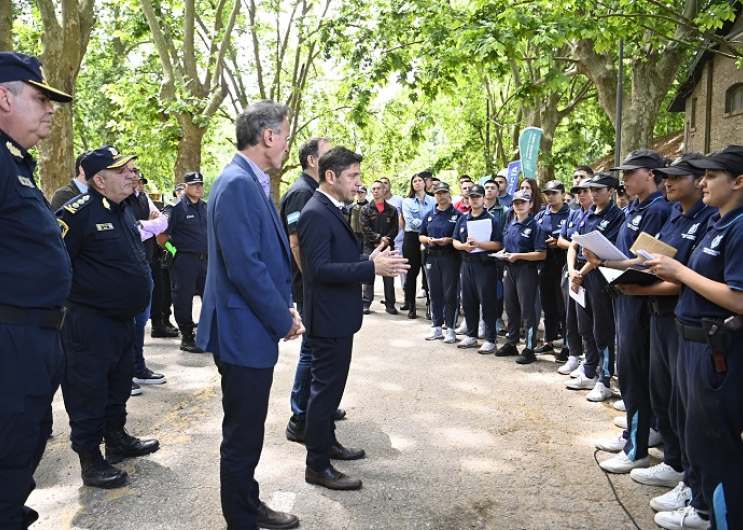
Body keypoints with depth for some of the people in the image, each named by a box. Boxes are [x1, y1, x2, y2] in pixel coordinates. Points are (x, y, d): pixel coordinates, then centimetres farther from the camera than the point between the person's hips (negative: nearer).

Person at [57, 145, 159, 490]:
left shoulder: (124, 210, 11)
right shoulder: (78, 212, -19)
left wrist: (139, 290, 21)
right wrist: (79, 294, -16)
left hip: (123, 317, 9)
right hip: (90, 322, -9)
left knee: (119, 383, 20)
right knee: (88, 390, 1)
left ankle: (117, 439, 36)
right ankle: (90, 460, 12)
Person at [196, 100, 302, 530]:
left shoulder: (252, 183, 12)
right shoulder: (238, 184, -19)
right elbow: (244, 267, -25)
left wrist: (286, 306, 8)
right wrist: (284, 320, -14)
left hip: (255, 330, 10)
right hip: (244, 332, -10)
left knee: (248, 430, 21)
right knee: (243, 435, 4)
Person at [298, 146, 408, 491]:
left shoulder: (331, 211, 12)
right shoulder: (316, 214, -20)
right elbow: (320, 268, -27)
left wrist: (370, 260, 1)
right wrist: (372, 268, -29)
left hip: (338, 316, 10)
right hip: (329, 318, -10)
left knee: (331, 385, 21)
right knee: (326, 388, -2)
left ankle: (326, 442, 36)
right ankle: (317, 466, 9)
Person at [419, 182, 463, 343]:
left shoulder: (457, 214, -2)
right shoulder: (430, 215, 13)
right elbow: (420, 236, 14)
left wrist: (449, 240, -19)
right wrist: (428, 240, -7)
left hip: (450, 257, -4)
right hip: (432, 257, 5)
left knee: (450, 294, -1)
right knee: (434, 294, 9)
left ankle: (450, 329, 7)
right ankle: (436, 327, 18)